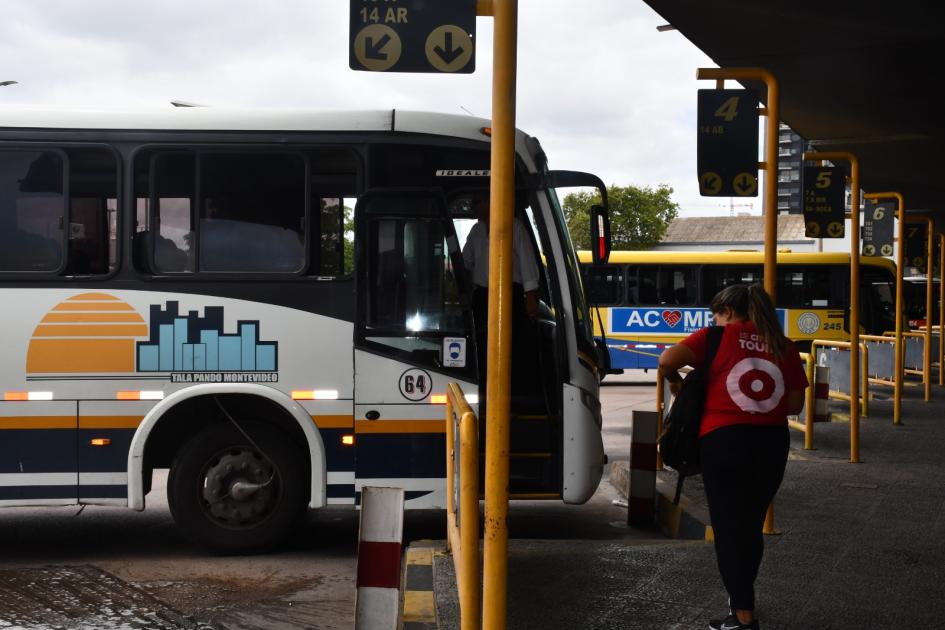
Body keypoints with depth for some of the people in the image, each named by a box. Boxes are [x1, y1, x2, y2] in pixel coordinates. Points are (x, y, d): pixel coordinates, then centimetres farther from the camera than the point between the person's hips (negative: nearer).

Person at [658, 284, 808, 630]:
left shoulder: (719, 337, -3)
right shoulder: (784, 347, 8)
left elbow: (667, 359, -13)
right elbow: (795, 404, 8)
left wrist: (674, 381, 6)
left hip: (725, 441, -4)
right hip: (772, 443, 5)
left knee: (728, 527, 4)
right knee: (751, 525, 20)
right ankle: (741, 598, 34)